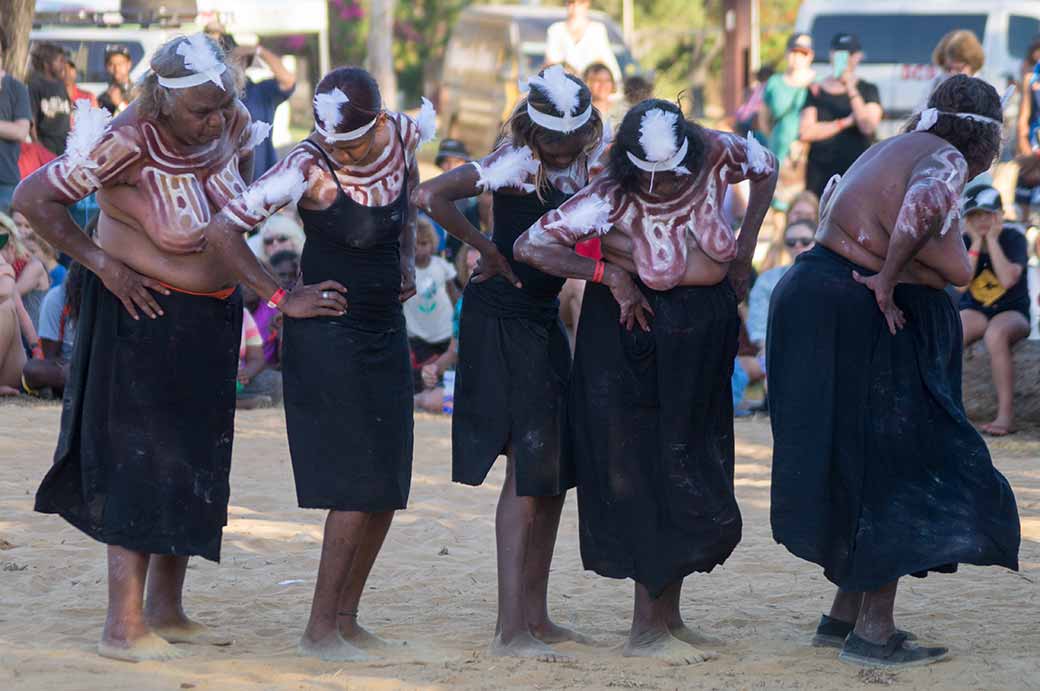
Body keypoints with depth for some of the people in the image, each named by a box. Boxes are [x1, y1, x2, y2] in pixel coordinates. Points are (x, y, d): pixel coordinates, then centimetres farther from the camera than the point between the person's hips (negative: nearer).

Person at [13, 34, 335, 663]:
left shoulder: (231, 121, -7)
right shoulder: (127, 146, -26)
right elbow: (33, 197, -20)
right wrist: (104, 264, -19)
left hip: (214, 315, 7)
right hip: (147, 313, -7)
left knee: (194, 460, 11)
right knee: (142, 460, -8)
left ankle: (166, 610, 20)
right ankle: (124, 626, -6)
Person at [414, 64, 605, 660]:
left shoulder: (589, 159, 4)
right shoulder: (517, 163, -18)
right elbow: (433, 197, -29)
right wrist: (489, 251, -18)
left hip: (545, 317, 8)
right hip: (501, 317, -8)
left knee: (557, 466, 9)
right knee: (529, 464, -11)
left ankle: (536, 616, 17)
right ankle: (510, 629, -11)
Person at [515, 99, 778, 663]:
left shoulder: (714, 156, -13)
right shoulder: (611, 199, -23)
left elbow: (766, 167, 10)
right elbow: (529, 247, -23)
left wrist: (745, 249, 3)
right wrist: (607, 273, -26)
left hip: (707, 331, 6)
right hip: (639, 327, -6)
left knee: (695, 472, 9)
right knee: (646, 473, -6)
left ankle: (667, 615, 18)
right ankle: (648, 626, 0)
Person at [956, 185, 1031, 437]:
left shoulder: (1013, 237, -10)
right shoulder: (965, 242, -2)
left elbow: (1008, 279, -26)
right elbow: (961, 285, -14)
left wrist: (992, 240, -20)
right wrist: (976, 244, -16)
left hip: (1012, 311, -3)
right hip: (974, 311, 3)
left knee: (996, 334, -39)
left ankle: (1006, 414, -36)